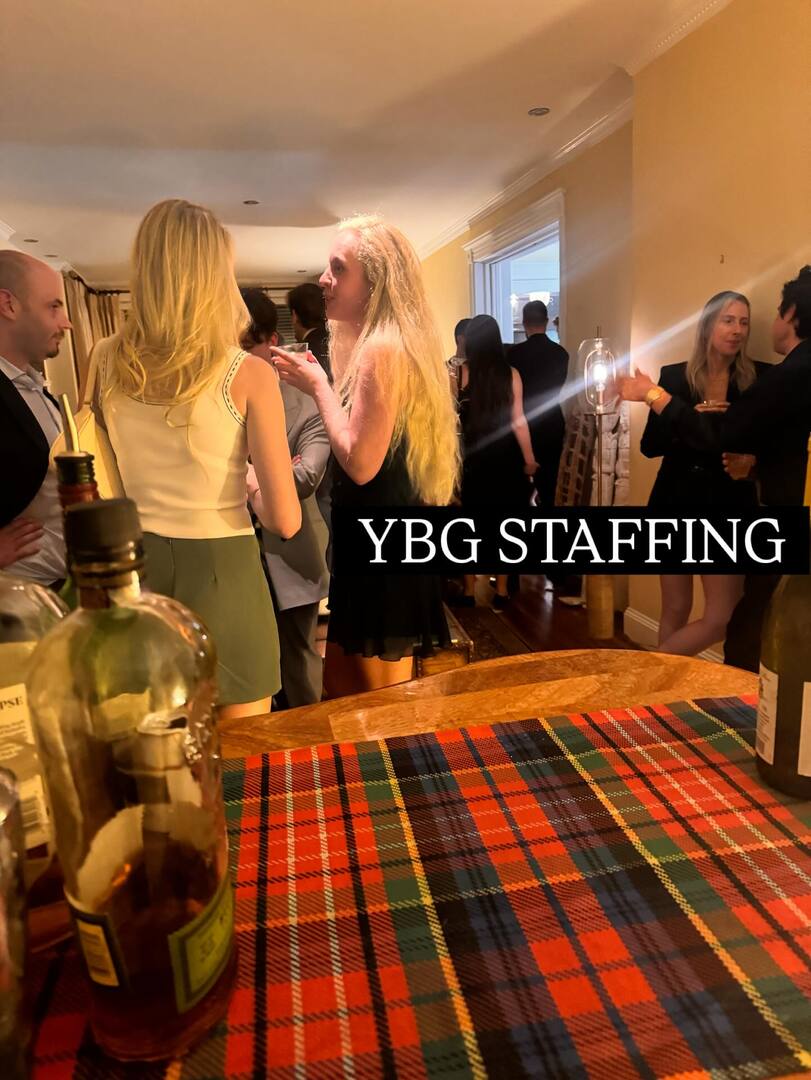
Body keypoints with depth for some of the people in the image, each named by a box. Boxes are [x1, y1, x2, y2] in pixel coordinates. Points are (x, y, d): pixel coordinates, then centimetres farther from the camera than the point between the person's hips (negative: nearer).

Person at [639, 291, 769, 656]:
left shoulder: (761, 378, 0)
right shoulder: (673, 376, 0)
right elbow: (650, 445, -3)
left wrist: (754, 455, -17)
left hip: (729, 508, 1)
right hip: (675, 503, 0)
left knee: (721, 618, -1)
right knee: (675, 611, 9)